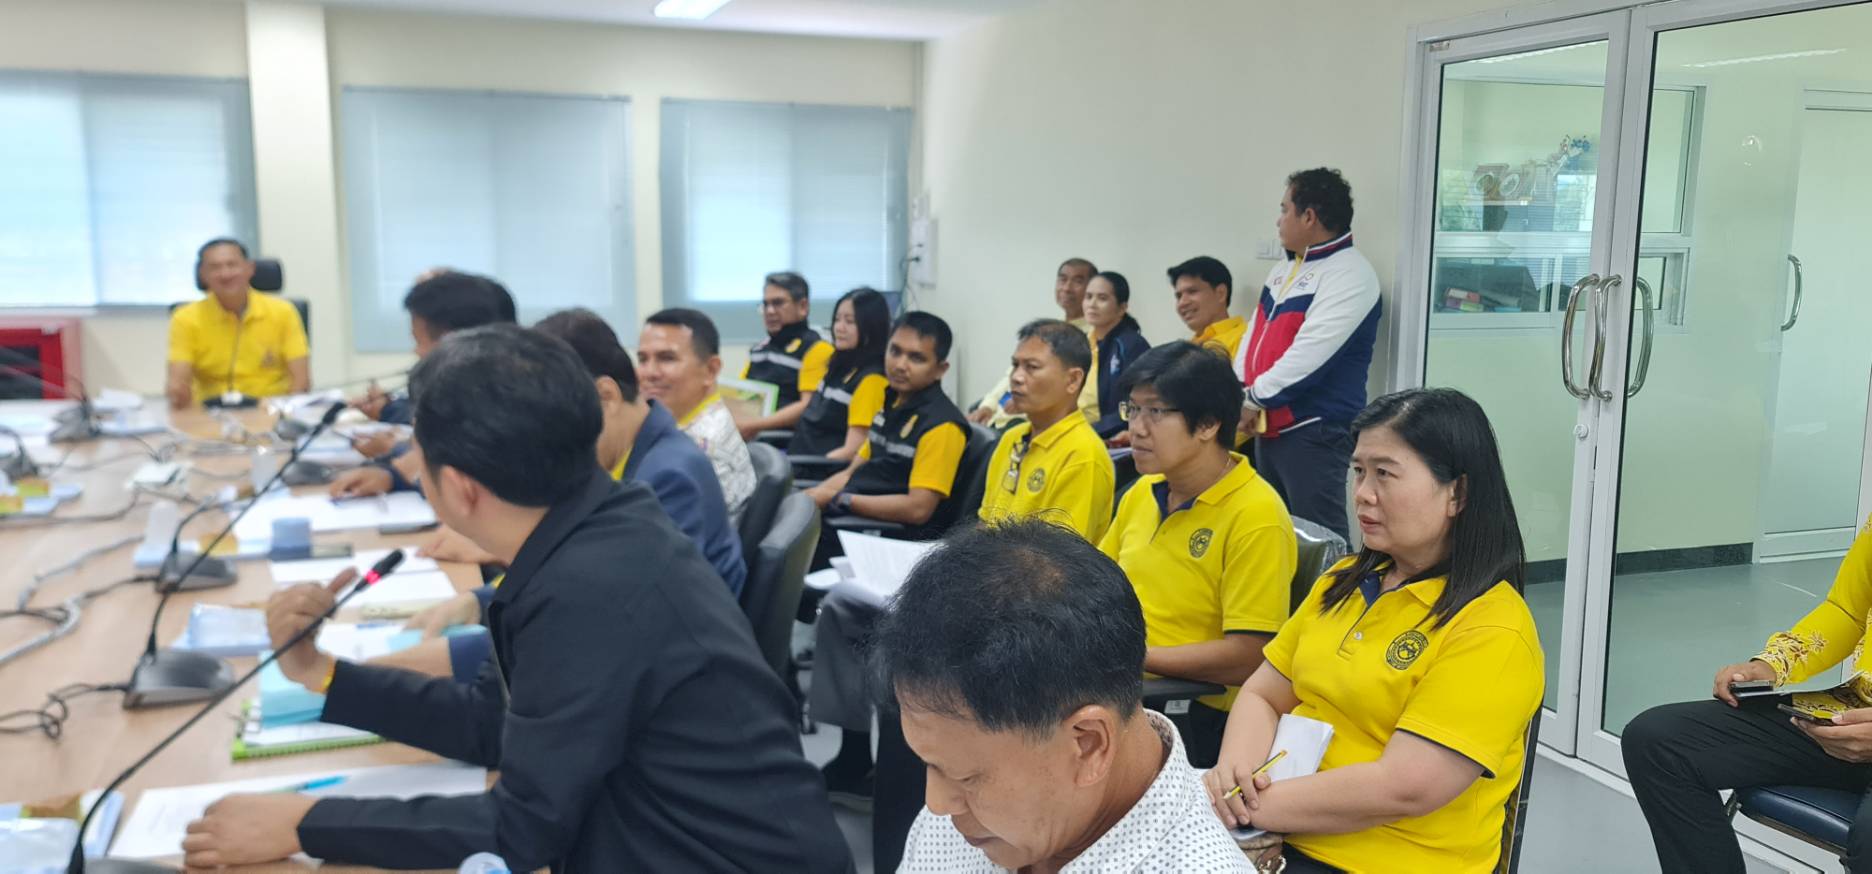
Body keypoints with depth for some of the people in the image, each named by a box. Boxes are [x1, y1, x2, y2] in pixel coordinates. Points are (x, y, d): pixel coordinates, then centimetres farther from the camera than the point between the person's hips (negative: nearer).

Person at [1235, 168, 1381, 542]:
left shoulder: (1350, 274, -14)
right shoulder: (1284, 269, 16)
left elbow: (1309, 354, -21)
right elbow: (1255, 337, 16)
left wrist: (1254, 398, -13)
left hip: (1314, 430, -9)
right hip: (1269, 426, 9)